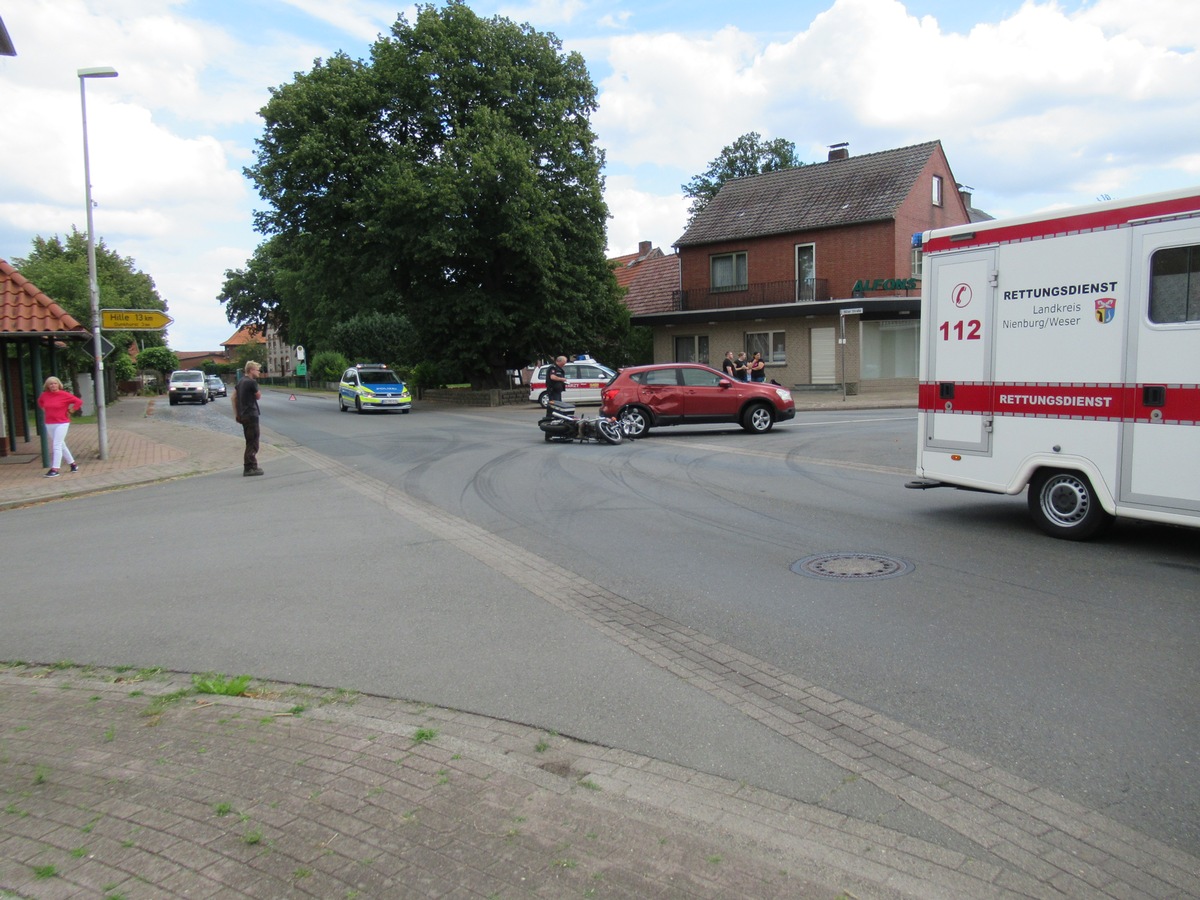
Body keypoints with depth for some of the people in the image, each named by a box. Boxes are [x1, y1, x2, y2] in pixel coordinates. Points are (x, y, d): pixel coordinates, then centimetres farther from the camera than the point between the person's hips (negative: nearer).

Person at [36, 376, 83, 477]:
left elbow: (79, 402, -11)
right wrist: (44, 409, 14)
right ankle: (73, 464, 25)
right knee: (61, 446, 12)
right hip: (49, 424, 6)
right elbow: (39, 401, 27)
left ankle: (55, 469, -11)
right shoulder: (44, 395, 5)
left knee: (56, 446, -11)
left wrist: (70, 411, -8)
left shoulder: (64, 395, -10)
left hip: (62, 424, -6)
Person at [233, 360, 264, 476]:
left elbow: (234, 397, 16)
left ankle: (251, 466, 23)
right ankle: (249, 468, -4)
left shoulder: (241, 382, 13)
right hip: (251, 414, -9)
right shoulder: (252, 382, -15)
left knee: (250, 442, 17)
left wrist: (236, 413, 16)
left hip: (243, 414, 9)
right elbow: (259, 396, -5)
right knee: (253, 443, -4)